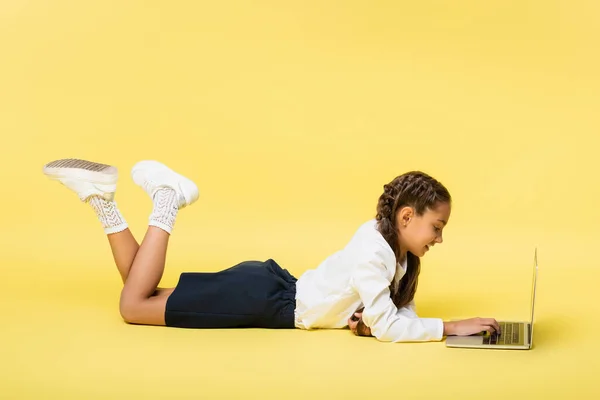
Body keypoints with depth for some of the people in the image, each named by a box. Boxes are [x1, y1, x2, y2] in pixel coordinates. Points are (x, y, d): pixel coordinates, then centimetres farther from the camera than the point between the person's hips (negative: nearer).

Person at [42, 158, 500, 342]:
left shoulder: (394, 247, 3)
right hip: (262, 300, -8)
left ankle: (103, 198, 10)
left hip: (275, 287, 8)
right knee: (134, 305, -6)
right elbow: (388, 328, -25)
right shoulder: (373, 253, -25)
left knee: (143, 300, 13)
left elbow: (404, 311, 8)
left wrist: (369, 317, -13)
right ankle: (167, 201, 1)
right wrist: (453, 326, -24)